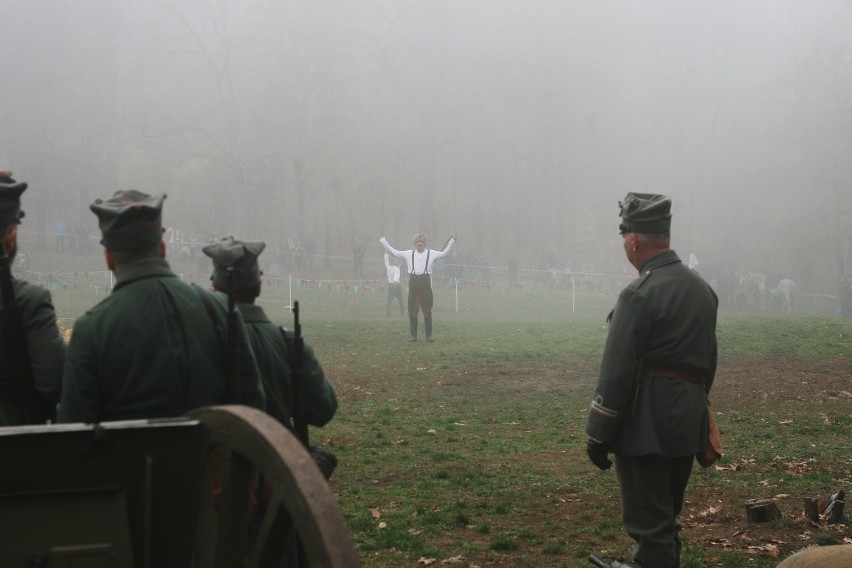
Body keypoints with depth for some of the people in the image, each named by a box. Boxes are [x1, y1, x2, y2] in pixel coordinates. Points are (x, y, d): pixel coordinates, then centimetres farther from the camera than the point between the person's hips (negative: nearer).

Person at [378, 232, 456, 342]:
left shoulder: (431, 253, 7)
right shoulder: (408, 254, 11)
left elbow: (444, 253, 5)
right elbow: (393, 251, 15)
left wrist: (452, 241, -3)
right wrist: (383, 241, 15)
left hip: (425, 282, -2)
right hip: (413, 282, 2)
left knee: (427, 310, 0)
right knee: (412, 310, 2)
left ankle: (428, 335, 7)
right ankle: (413, 335, 9)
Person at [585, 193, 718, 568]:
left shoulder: (641, 294, -17)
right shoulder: (702, 289, 10)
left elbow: (616, 372, -17)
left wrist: (598, 435, -12)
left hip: (648, 425, -8)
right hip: (689, 423, 8)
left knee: (648, 523, -2)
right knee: (666, 516, 21)